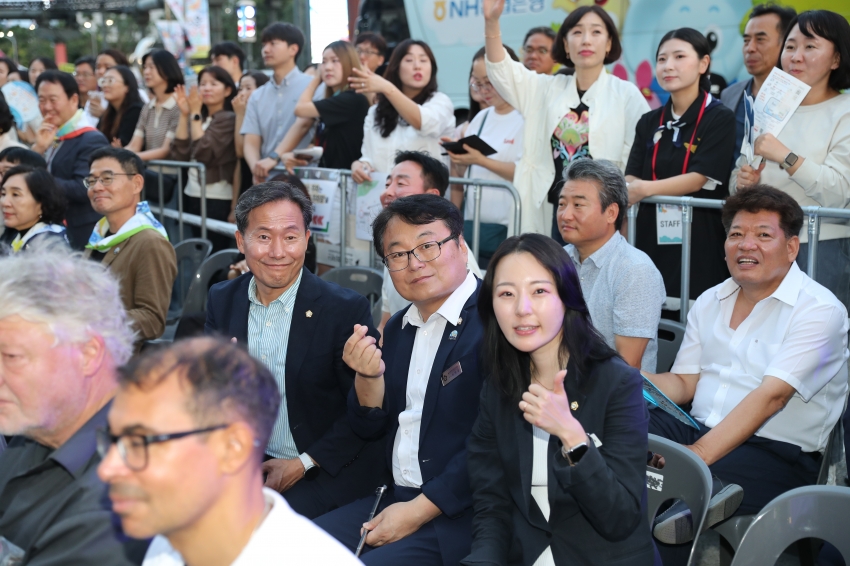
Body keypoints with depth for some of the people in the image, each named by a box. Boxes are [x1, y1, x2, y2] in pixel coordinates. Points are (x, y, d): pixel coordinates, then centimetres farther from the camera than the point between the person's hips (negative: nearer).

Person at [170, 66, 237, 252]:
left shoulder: (229, 119, -8)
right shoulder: (199, 118, 12)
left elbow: (203, 153, -17)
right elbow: (179, 155, 2)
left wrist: (195, 114, -11)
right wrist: (184, 114, -3)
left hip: (217, 199, -7)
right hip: (192, 195, 7)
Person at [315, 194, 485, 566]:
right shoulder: (397, 329, 11)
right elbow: (370, 428, 13)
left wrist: (418, 510, -15)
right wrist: (369, 376, -7)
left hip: (461, 511, -7)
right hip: (394, 496, 7)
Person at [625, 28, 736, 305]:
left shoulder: (720, 118, -1)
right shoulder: (649, 122, 14)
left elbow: (700, 178, -12)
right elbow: (632, 178, 7)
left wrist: (647, 188, -24)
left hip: (699, 238, -4)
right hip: (652, 235, 4)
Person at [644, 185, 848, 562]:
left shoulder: (819, 311, -8)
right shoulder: (709, 303, 15)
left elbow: (770, 396, -19)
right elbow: (684, 382, 12)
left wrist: (699, 454, -28)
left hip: (775, 452, -6)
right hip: (698, 430, 7)